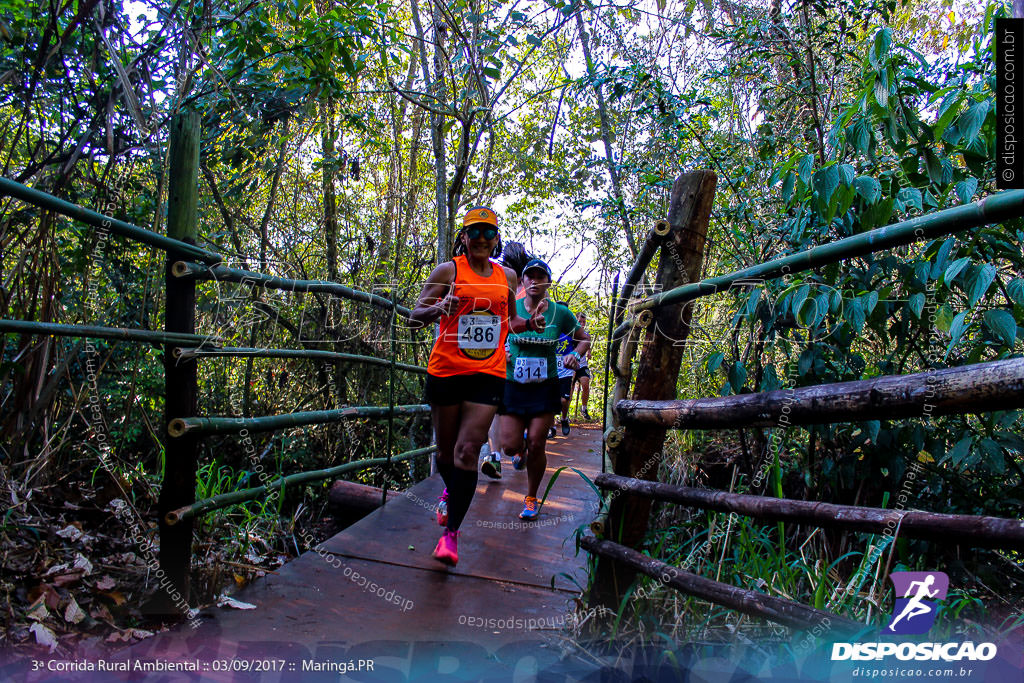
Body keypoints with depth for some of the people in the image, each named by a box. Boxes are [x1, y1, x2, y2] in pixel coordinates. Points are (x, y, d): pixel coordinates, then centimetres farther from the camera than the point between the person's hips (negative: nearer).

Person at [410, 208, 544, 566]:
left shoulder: (506, 277, 11)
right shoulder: (448, 270, 1)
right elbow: (414, 315, -2)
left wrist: (529, 324, 4)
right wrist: (439, 309, -23)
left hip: (488, 374, 1)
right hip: (445, 371, -1)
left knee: (467, 450, -10)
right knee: (446, 450, 11)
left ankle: (451, 533, -1)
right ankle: (450, 490, 45)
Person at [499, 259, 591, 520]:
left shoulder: (560, 313, -2)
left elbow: (584, 338, 12)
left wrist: (576, 355, -7)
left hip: (545, 388, 0)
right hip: (513, 385, 1)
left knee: (536, 445, -3)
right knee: (509, 446, -3)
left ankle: (531, 499, 19)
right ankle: (520, 450, 38)